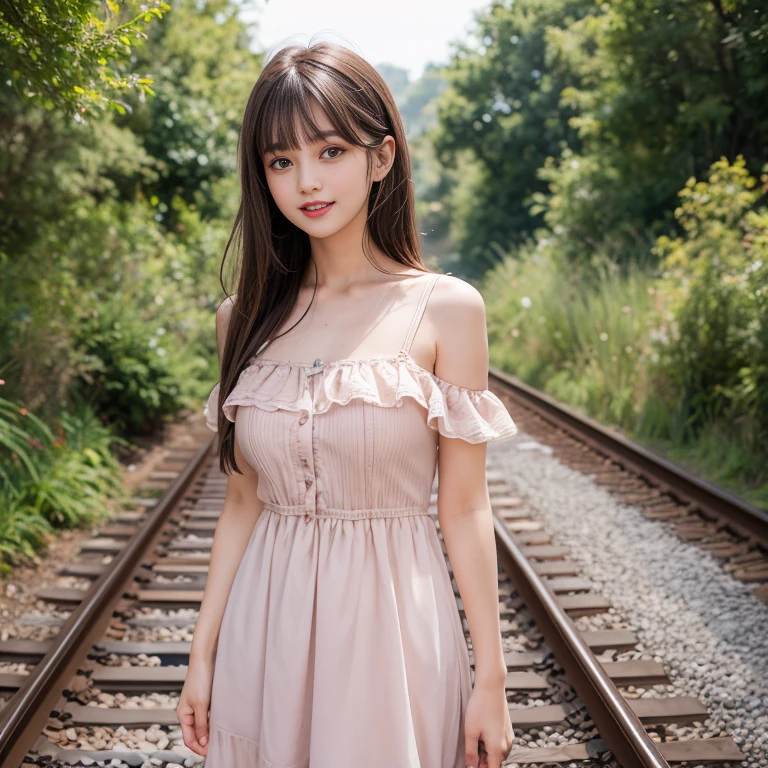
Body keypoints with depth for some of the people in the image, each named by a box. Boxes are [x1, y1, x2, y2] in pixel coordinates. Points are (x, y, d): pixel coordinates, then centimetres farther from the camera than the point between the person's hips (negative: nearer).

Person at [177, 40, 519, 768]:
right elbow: (243, 502, 6)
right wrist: (202, 654, 6)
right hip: (266, 622, 3)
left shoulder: (445, 309, -7)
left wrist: (490, 679, -5)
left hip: (392, 615, -3)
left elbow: (465, 508, -6)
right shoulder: (247, 319, 2)